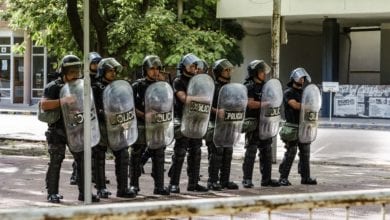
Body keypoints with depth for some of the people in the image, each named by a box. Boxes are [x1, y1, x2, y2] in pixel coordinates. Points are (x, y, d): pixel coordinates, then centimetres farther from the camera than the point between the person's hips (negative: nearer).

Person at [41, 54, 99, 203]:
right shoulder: (53, 87, -7)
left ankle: (84, 192, 12)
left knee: (83, 159, 4)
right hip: (58, 130, -5)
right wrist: (62, 101, -32)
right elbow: (44, 104, -21)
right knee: (55, 161, -2)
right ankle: (52, 193, 5)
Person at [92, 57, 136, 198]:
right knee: (100, 158, 3)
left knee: (123, 155, 1)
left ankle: (122, 188, 7)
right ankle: (101, 189, 11)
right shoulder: (96, 88, -4)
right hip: (101, 127, -5)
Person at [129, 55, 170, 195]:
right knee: (137, 154, 2)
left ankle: (159, 186, 7)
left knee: (159, 155, 3)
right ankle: (134, 184, 10)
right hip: (141, 125, -4)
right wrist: (143, 114, -17)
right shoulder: (138, 85, -2)